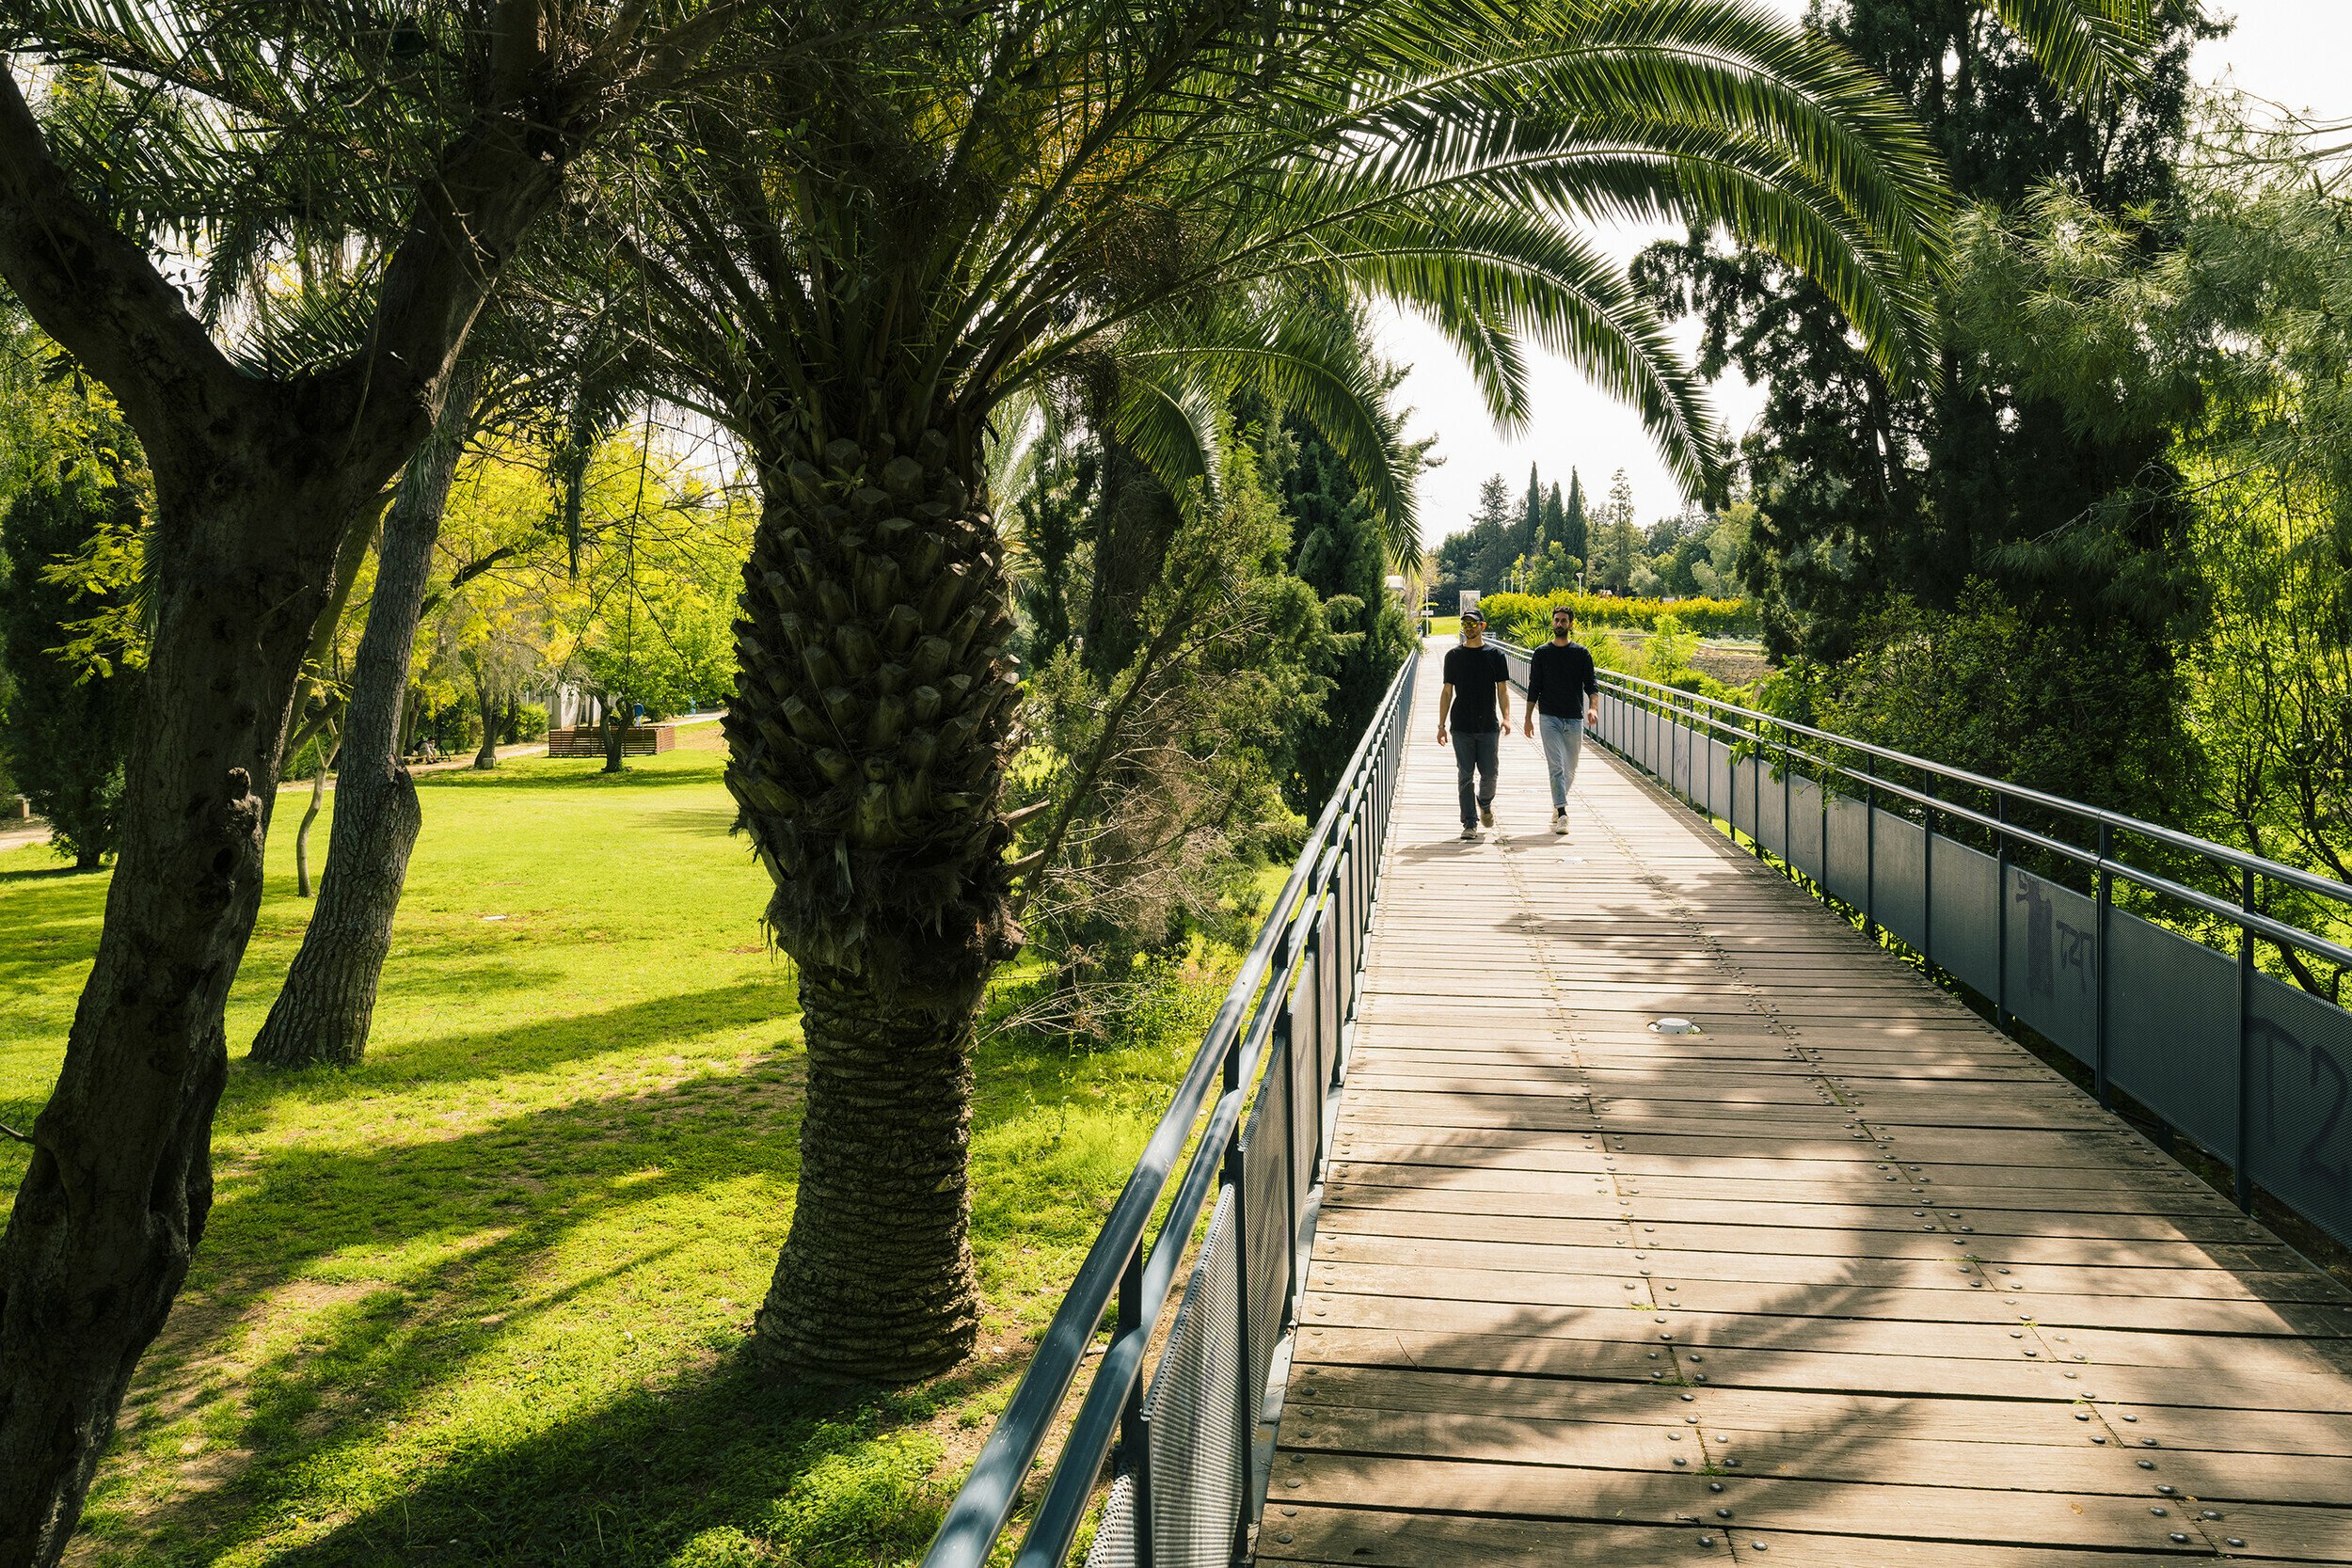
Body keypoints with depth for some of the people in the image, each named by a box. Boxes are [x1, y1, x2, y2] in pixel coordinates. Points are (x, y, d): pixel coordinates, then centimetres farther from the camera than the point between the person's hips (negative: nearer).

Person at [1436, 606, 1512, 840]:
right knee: (1465, 775, -1)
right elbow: (1447, 691, 9)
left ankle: (1485, 803, 33)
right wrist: (1441, 725, 5)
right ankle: (1470, 823, 3)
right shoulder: (1453, 656, 7)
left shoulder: (1495, 655, 4)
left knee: (1489, 773, 2)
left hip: (1488, 726, 0)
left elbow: (1502, 690, 3)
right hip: (1461, 727, 0)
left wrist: (1506, 718, -12)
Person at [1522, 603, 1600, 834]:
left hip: (1574, 719, 2)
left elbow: (1591, 683, 0)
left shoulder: (1582, 653, 5)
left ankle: (1558, 803, 32)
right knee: (1556, 766, -13)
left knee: (1570, 769, 10)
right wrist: (1528, 718, 3)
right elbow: (1534, 688, 7)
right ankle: (1562, 814, -18)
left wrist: (1593, 707, -18)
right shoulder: (1541, 653, 5)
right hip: (1549, 717, -2)